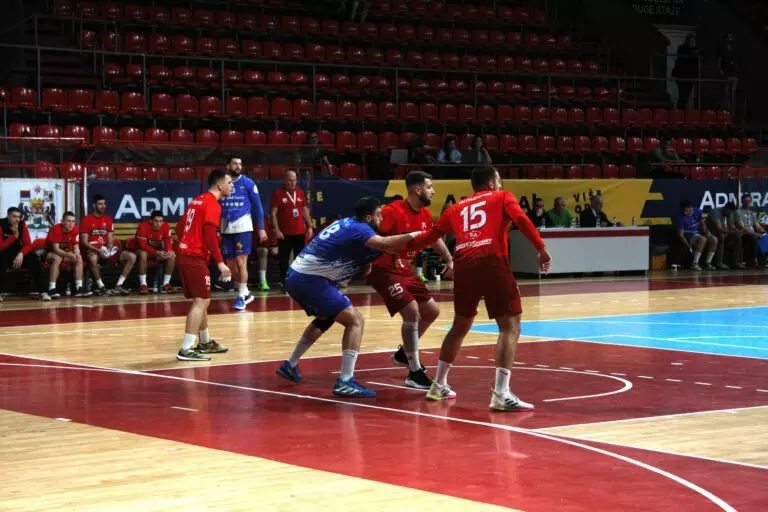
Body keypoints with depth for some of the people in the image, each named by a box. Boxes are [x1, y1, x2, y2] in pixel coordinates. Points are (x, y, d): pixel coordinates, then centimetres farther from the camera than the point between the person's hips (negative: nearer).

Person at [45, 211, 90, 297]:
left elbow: (76, 246, -9)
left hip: (65, 253, 6)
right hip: (50, 253, -6)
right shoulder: (56, 229, -27)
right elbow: (56, 249, -30)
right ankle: (52, 289, -38)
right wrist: (68, 255, -45)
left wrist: (76, 255, -33)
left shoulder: (75, 230, -11)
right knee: (57, 258, -36)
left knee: (79, 258, -16)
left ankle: (79, 288, -16)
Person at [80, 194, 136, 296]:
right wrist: (98, 250, -23)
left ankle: (118, 286, -13)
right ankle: (101, 287, -30)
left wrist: (110, 249, -12)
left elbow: (110, 240, 11)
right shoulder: (86, 220, -3)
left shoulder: (108, 219, 13)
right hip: (91, 250, -6)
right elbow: (84, 242, -9)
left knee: (132, 257, -12)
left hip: (105, 250, 6)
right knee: (93, 258, -44)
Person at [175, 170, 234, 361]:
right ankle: (186, 350, -17)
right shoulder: (212, 204, -11)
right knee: (201, 301, -10)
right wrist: (220, 262, -21)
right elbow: (210, 235, -20)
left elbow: (179, 227, 21)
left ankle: (205, 342, 32)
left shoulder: (197, 200, 17)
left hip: (185, 255, 10)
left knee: (200, 300, 20)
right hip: (196, 258, -10)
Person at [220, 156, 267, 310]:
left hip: (243, 228, -4)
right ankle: (245, 293, 23)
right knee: (230, 265, 8)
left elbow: (257, 206, 1)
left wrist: (261, 228, -3)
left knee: (241, 262, -9)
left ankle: (241, 297, -2)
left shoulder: (248, 183, -2)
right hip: (226, 229, 4)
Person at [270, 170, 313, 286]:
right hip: (285, 233, -4)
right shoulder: (278, 193, -6)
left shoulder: (300, 192, 9)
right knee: (284, 260, 0)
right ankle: (284, 284, 5)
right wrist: (276, 230, -14)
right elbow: (273, 213, -8)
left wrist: (309, 226, 11)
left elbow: (305, 210, 16)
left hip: (300, 232, 5)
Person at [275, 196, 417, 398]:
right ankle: (345, 382, -17)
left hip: (295, 276, 10)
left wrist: (364, 262, 8)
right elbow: (384, 244, -29)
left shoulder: (346, 224, 16)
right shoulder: (358, 229, -12)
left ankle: (290, 365, 41)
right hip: (309, 280, -10)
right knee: (355, 321, -10)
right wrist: (413, 236, -25)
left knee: (325, 319, 33)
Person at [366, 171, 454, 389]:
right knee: (411, 311, -22)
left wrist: (449, 260, 17)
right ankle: (415, 373, -16)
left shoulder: (426, 214, 3)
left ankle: (404, 353, 34)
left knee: (432, 311, 14)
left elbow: (435, 238, 22)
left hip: (405, 270, 9)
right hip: (384, 271, -9)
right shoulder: (393, 211, -23)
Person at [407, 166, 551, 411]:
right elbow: (521, 219, -3)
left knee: (460, 326, 23)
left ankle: (438, 386, 31)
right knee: (510, 326, -3)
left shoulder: (457, 208, 27)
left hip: (464, 265, 5)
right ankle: (501, 394, -16)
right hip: (492, 263, -5)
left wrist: (403, 245, 47)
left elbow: (430, 236, 30)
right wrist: (541, 248, -6)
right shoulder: (502, 197, 17)